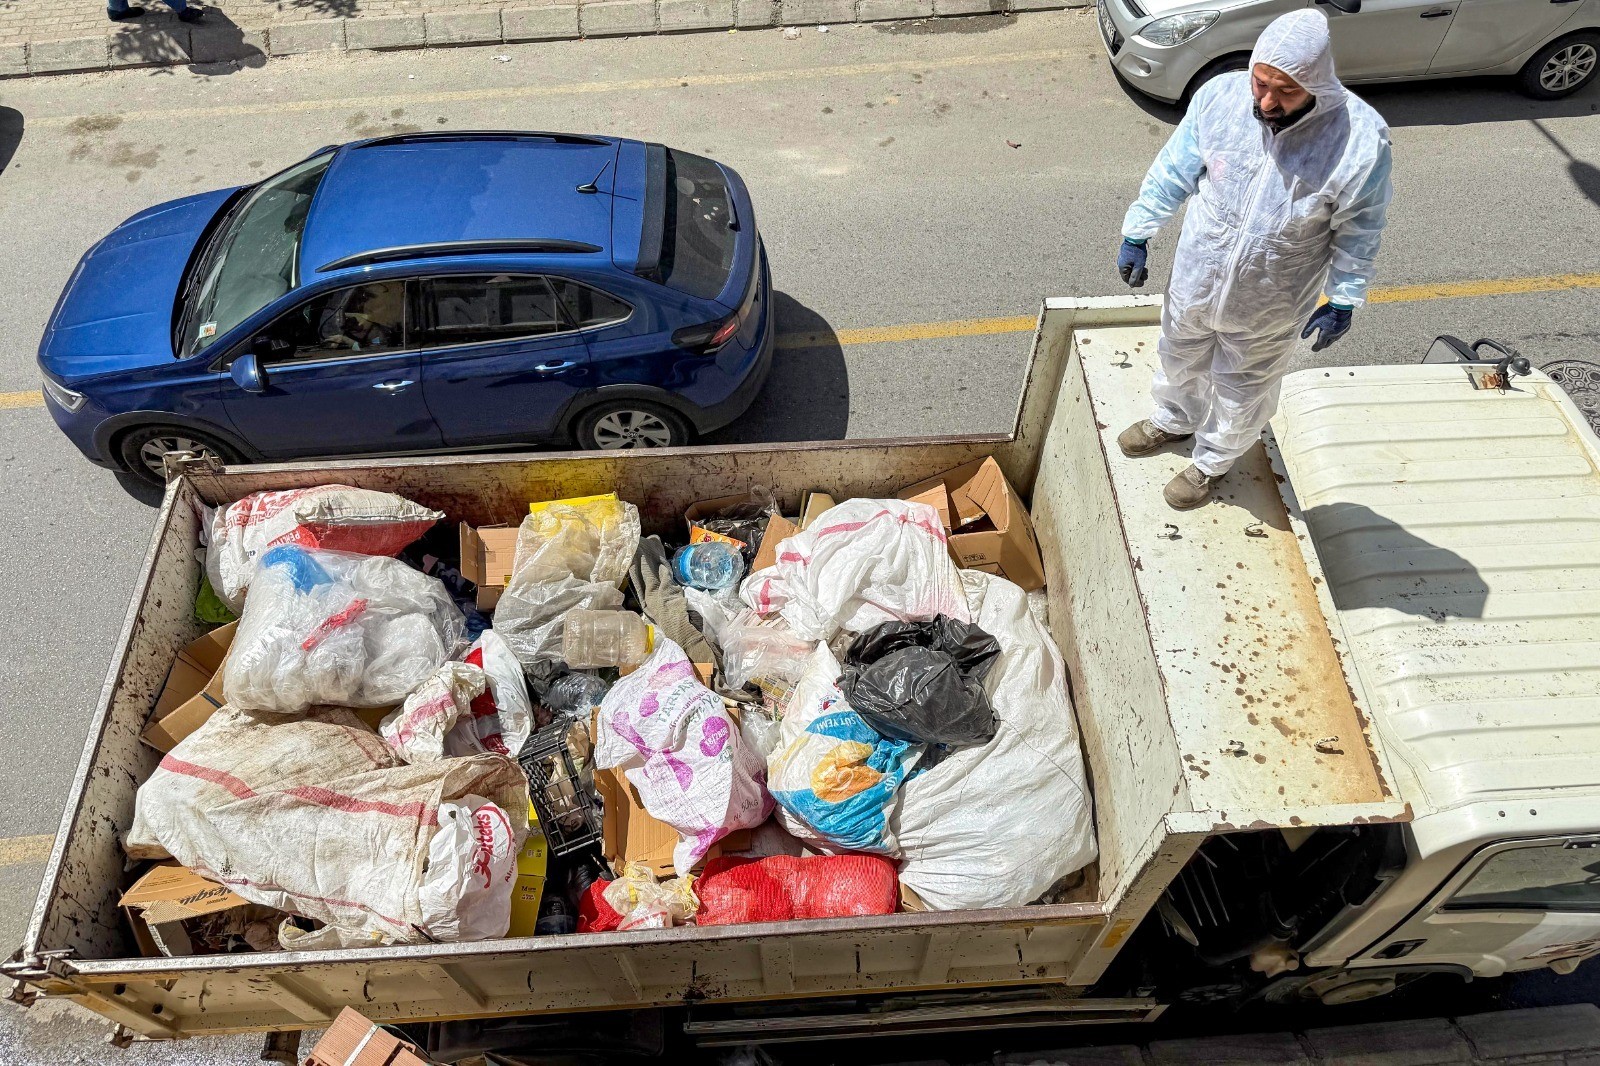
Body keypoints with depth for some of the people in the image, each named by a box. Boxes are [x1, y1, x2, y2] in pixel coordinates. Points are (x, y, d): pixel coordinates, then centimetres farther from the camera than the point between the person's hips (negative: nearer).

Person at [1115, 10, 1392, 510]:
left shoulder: (1360, 139, -27)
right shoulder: (1218, 97, -21)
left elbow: (1358, 233, -13)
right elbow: (1172, 173, -6)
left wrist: (1343, 301, -8)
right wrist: (1137, 234, -1)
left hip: (1270, 307, -2)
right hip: (1196, 281, 3)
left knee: (1242, 392, 21)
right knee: (1179, 361, 30)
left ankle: (1212, 461, 51)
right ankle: (1174, 419, 62)